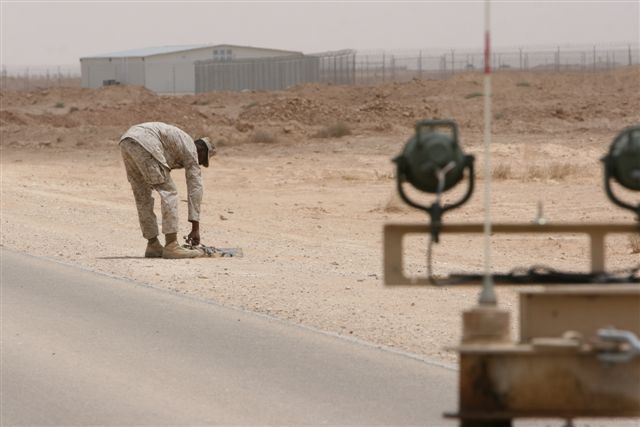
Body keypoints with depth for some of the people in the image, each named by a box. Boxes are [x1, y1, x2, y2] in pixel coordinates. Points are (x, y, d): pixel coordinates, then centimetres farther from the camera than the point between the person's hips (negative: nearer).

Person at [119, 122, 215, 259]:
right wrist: (195, 228, 8)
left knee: (142, 196, 17)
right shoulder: (191, 150, 11)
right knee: (168, 192, -3)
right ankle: (171, 246, -8)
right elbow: (195, 188, 8)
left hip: (125, 142, 9)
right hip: (144, 143, -9)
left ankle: (152, 244, 21)